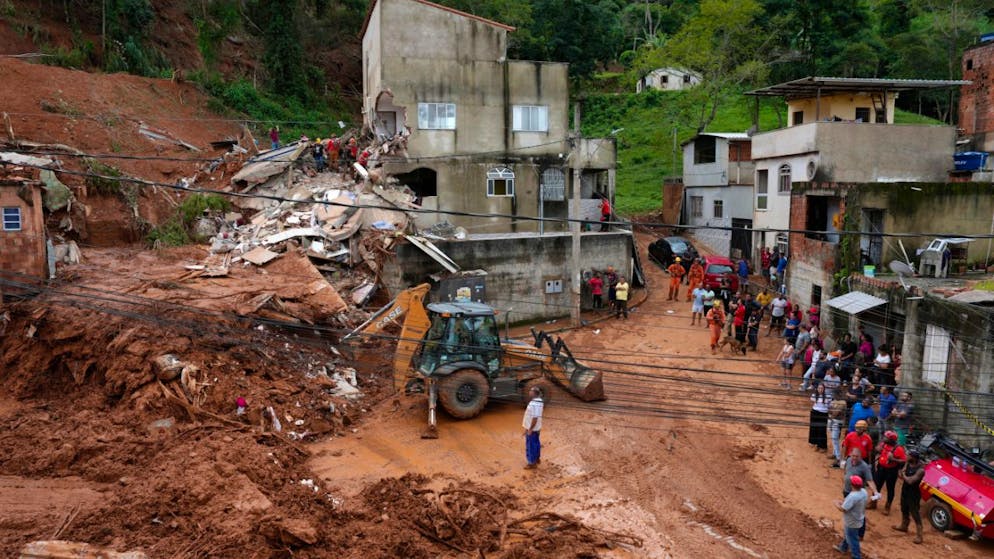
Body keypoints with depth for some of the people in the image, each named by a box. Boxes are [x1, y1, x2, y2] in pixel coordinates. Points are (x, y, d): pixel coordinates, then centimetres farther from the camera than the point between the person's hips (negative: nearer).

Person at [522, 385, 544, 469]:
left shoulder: (534, 404, -29)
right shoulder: (539, 401, 2)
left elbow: (535, 418, -30)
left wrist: (530, 429, -21)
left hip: (532, 428, -9)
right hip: (536, 427, 9)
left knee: (531, 445, 4)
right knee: (536, 443, 23)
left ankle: (533, 463, 15)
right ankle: (537, 459, 38)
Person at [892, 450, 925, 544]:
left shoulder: (920, 470, -27)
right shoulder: (908, 464, -2)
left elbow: (910, 481, -30)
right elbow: (901, 474, 4)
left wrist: (904, 475, -13)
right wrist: (902, 475, -19)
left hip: (914, 494, -8)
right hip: (905, 491, 8)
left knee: (915, 515, -3)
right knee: (904, 510, 25)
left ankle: (919, 536, 3)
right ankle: (904, 526, 45)